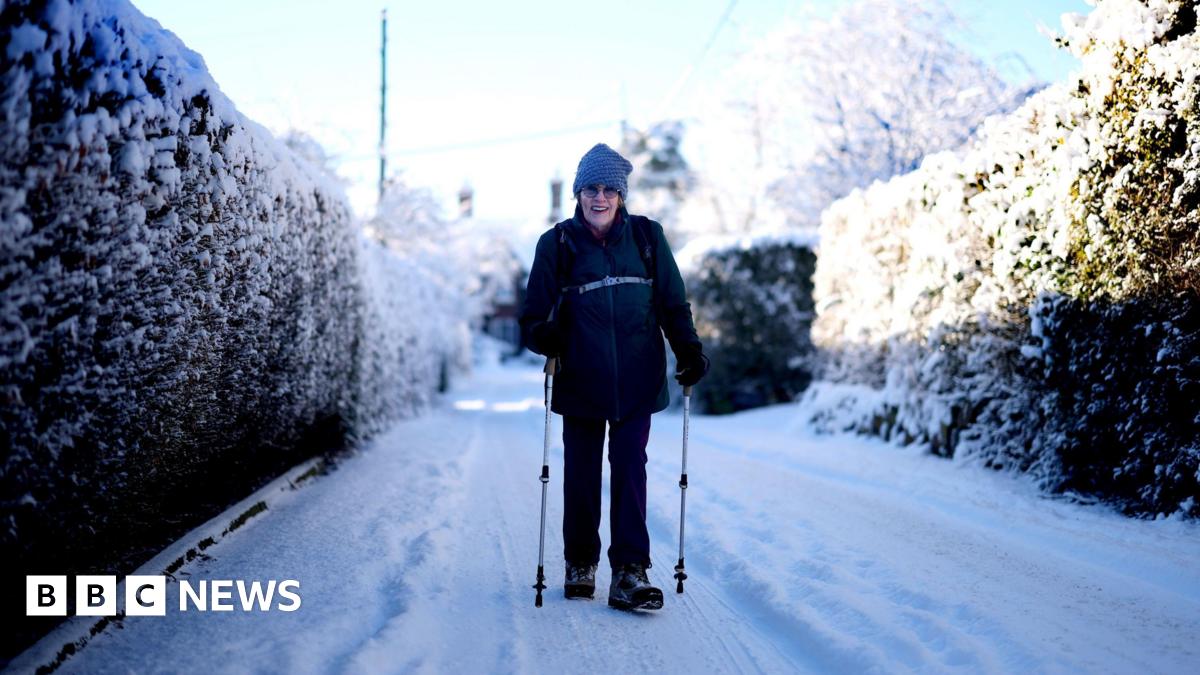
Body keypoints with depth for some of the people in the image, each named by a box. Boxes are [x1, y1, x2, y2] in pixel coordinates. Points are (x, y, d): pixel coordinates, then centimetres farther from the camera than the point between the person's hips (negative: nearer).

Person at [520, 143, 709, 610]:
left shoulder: (647, 238, 5)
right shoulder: (557, 244, 2)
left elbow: (673, 303, 11)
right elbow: (535, 314, 3)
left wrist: (689, 350, -1)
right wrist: (545, 335, -19)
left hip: (637, 381, 0)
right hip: (580, 383, 0)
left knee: (630, 471, -4)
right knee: (581, 474, 7)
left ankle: (630, 573, 0)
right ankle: (580, 564, 25)